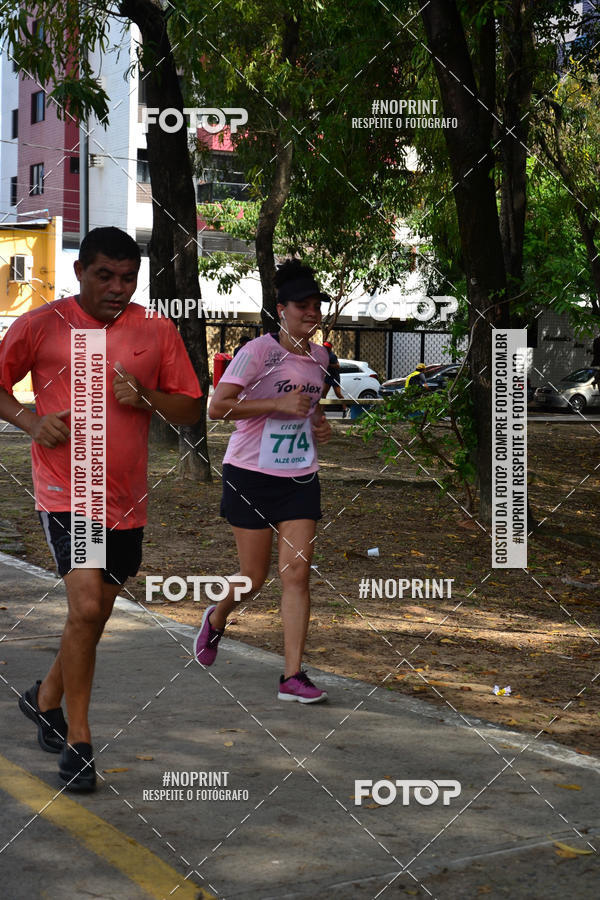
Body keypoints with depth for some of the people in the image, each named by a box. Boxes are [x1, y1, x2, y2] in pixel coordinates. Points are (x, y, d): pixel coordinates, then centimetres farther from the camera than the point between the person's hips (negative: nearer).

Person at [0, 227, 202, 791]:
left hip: (126, 499, 4)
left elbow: (189, 411, 7)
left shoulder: (157, 332, 4)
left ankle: (46, 697, 41)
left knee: (96, 614, 16)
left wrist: (145, 395, -12)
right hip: (66, 492, -4)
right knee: (86, 608, -16)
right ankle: (78, 741, -3)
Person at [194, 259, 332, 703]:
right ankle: (216, 619, 38)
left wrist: (319, 422, 8)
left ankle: (293, 676, -2)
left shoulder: (319, 356, 8)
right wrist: (279, 404, -25)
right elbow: (217, 407, -21)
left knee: (297, 573, -6)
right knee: (254, 577, 3)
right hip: (252, 475, -5)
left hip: (301, 478, 5)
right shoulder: (258, 352, -13)